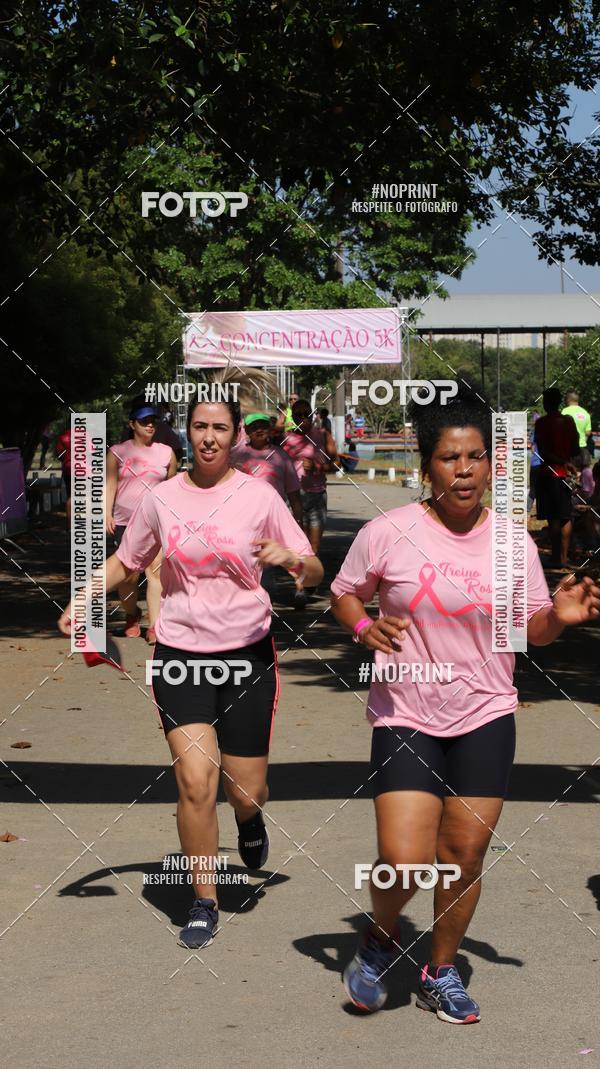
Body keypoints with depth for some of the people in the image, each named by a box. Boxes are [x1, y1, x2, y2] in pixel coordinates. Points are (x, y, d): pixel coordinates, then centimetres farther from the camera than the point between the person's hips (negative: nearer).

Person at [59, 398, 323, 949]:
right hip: (179, 655, 0)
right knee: (195, 783, -13)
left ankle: (250, 818, 42)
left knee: (245, 791, 3)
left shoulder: (259, 495, -2)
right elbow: (125, 561, 15)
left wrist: (290, 558, -22)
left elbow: (315, 571, 1)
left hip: (248, 655, 0)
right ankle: (204, 904, 5)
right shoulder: (162, 497, 2)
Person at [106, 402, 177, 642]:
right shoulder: (118, 451, 5)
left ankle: (154, 626, -16)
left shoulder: (166, 453, 9)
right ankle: (131, 616, 30)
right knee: (127, 575, 4)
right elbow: (110, 484, 4)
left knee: (156, 570, -14)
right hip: (125, 521, 0)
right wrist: (107, 514, -7)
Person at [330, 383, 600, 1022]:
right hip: (405, 716, -2)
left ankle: (441, 974, 28)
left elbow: (532, 629, 8)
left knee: (465, 854, 6)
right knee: (404, 862, -12)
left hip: (485, 717, 3)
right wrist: (363, 626, -16)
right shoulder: (389, 533, -8)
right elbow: (342, 594, 5)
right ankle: (380, 936, 22)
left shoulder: (513, 543, 0)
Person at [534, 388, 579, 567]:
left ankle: (556, 557, -1)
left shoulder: (541, 423, -9)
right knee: (566, 518, 10)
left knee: (553, 518, -1)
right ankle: (564, 557, 9)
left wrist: (562, 463, -14)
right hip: (565, 474, 4)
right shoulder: (569, 421, 3)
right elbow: (576, 449, 6)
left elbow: (542, 452, -16)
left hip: (548, 473, -4)